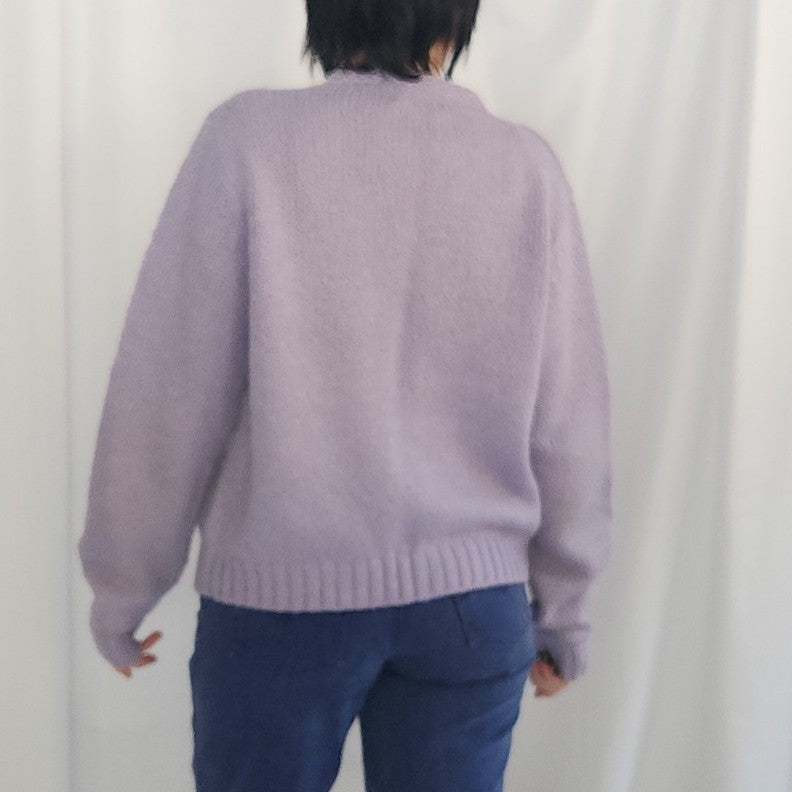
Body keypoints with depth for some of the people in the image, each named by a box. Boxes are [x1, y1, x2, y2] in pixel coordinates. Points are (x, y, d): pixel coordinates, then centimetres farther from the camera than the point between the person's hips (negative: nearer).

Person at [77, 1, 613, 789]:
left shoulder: (248, 138, -9)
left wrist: (121, 590, 5)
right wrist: (563, 606, 13)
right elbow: (567, 420, 0)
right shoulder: (526, 164, -3)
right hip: (469, 596, 2)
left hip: (281, 594, -1)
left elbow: (167, 396, -9)